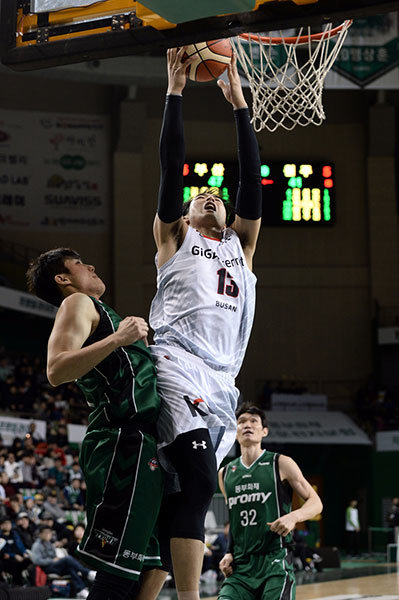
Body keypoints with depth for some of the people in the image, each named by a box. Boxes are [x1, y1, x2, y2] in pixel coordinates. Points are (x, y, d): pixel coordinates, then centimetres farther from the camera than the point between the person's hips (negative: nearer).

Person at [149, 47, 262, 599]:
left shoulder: (240, 245, 30)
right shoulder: (174, 237, 21)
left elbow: (252, 180, 20)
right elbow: (172, 168, 10)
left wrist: (239, 104, 17)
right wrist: (175, 92, 8)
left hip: (222, 379, 5)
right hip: (178, 364, -5)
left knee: (185, 495, 0)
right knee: (198, 478, -24)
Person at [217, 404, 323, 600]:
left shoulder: (281, 464, 2)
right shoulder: (225, 474, 15)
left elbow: (315, 502, 4)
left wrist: (293, 516, -16)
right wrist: (229, 554, 12)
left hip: (275, 563, -4)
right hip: (240, 567, 4)